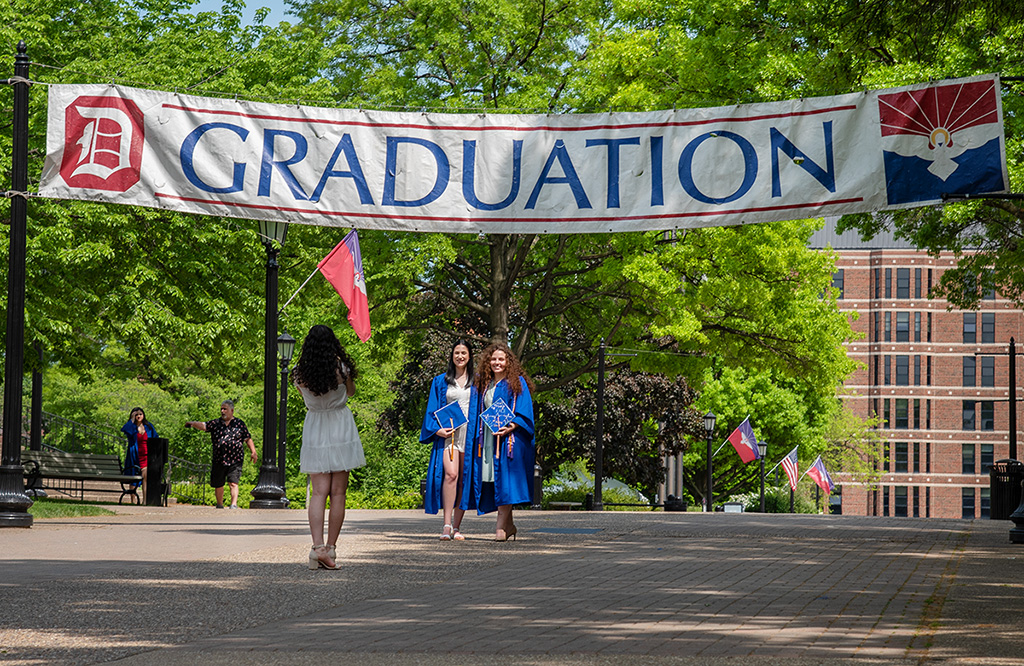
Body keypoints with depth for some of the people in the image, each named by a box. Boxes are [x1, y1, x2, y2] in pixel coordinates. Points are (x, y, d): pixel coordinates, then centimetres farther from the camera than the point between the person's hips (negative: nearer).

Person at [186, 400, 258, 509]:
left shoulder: (239, 423, 7)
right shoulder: (215, 423, 11)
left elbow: (248, 439, 10)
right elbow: (203, 426, -1)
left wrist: (253, 451, 1)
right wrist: (193, 423, -20)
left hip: (235, 460, -3)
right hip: (219, 460, 3)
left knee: (233, 483, -13)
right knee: (218, 484, 10)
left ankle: (234, 504, -15)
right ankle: (220, 505, 27)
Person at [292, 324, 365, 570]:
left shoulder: (300, 374, -8)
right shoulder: (340, 369, -13)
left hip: (314, 430, 1)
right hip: (340, 428, -1)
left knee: (318, 492, -1)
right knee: (337, 493, 5)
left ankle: (318, 547, -18)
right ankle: (331, 548, 5)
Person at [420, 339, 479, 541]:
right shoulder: (441, 382, 12)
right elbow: (432, 409, 10)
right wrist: (437, 429, -8)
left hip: (469, 433, 1)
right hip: (448, 434, -1)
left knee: (465, 479, -1)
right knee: (451, 474, -20)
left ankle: (456, 527, 5)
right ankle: (446, 524, -23)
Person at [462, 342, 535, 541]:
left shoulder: (516, 383, 0)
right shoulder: (483, 384, 16)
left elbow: (523, 411, -8)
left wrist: (511, 427, -20)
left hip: (509, 438, -6)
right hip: (488, 438, 6)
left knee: (505, 478, -12)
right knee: (493, 480, 3)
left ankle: (501, 525, -14)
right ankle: (509, 526, 8)